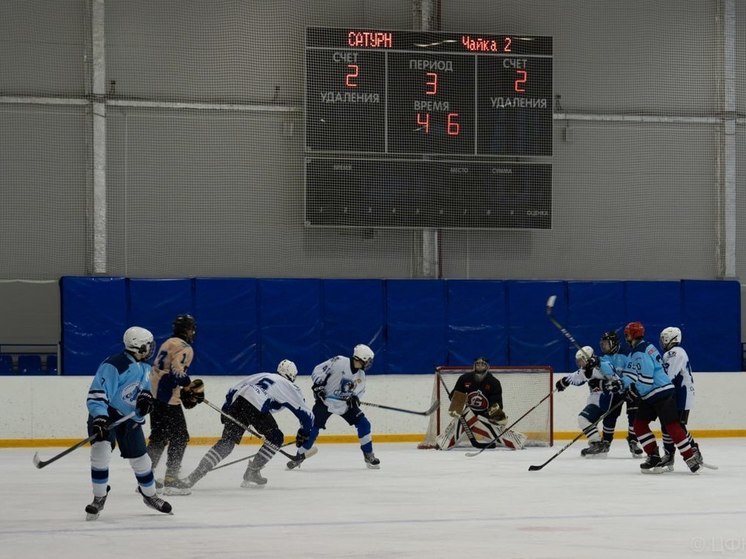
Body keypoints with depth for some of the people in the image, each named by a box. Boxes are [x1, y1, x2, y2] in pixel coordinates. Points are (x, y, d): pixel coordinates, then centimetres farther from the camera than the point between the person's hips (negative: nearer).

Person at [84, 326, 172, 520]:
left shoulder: (144, 366, 0)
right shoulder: (113, 366, -26)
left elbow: (145, 385, 14)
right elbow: (96, 395, -31)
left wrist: (146, 396, -10)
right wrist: (99, 419, -43)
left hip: (129, 417, 7)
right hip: (105, 414, -7)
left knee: (140, 457, 13)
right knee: (101, 451, -24)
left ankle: (149, 495, 36)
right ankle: (99, 498, -9)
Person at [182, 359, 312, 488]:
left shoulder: (263, 376, 35)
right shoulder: (290, 388, 21)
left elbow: (232, 391, 29)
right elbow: (305, 414, 21)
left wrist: (225, 410, 33)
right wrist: (304, 434, 35)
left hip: (237, 400, 5)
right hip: (256, 407, -5)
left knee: (226, 442, 6)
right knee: (276, 438, 14)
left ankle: (196, 473, -6)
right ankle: (251, 473, 8)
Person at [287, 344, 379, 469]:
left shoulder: (360, 375, 1)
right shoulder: (339, 362, -19)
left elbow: (359, 390, 17)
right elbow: (318, 370, -16)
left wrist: (355, 398, -3)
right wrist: (318, 385, -23)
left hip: (345, 403, 5)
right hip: (325, 401, -5)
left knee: (364, 424, -6)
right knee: (313, 428, -11)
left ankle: (369, 456, 6)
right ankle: (300, 455, 5)